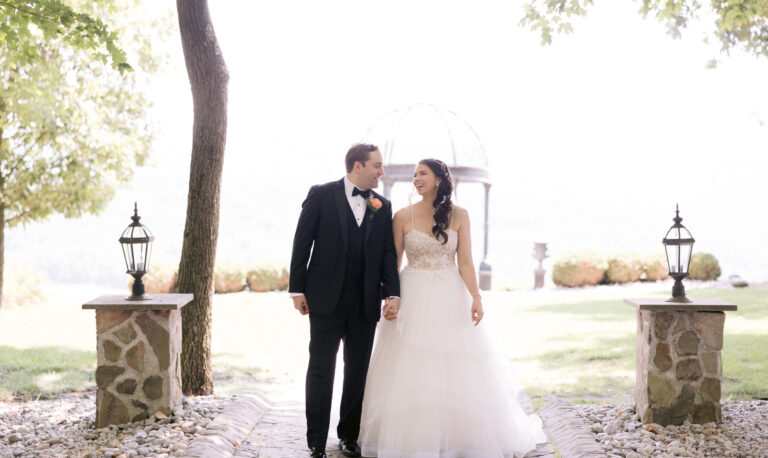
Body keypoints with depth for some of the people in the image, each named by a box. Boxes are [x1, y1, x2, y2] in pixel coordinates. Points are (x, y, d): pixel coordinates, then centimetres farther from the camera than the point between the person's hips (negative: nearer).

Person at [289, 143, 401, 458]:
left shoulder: (382, 207, 8)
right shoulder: (321, 195, -3)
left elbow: (388, 254, 5)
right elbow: (302, 243, -3)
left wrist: (392, 294, -8)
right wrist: (298, 290, -7)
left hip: (365, 304, 4)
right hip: (326, 300, -3)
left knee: (358, 372, 11)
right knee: (321, 371, 3)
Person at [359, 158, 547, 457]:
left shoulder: (458, 215, 1)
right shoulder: (403, 216, 1)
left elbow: (465, 261, -1)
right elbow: (394, 261, 3)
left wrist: (475, 297, -12)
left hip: (450, 299, 0)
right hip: (413, 299, 0)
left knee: (456, 370, 3)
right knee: (410, 372, 0)